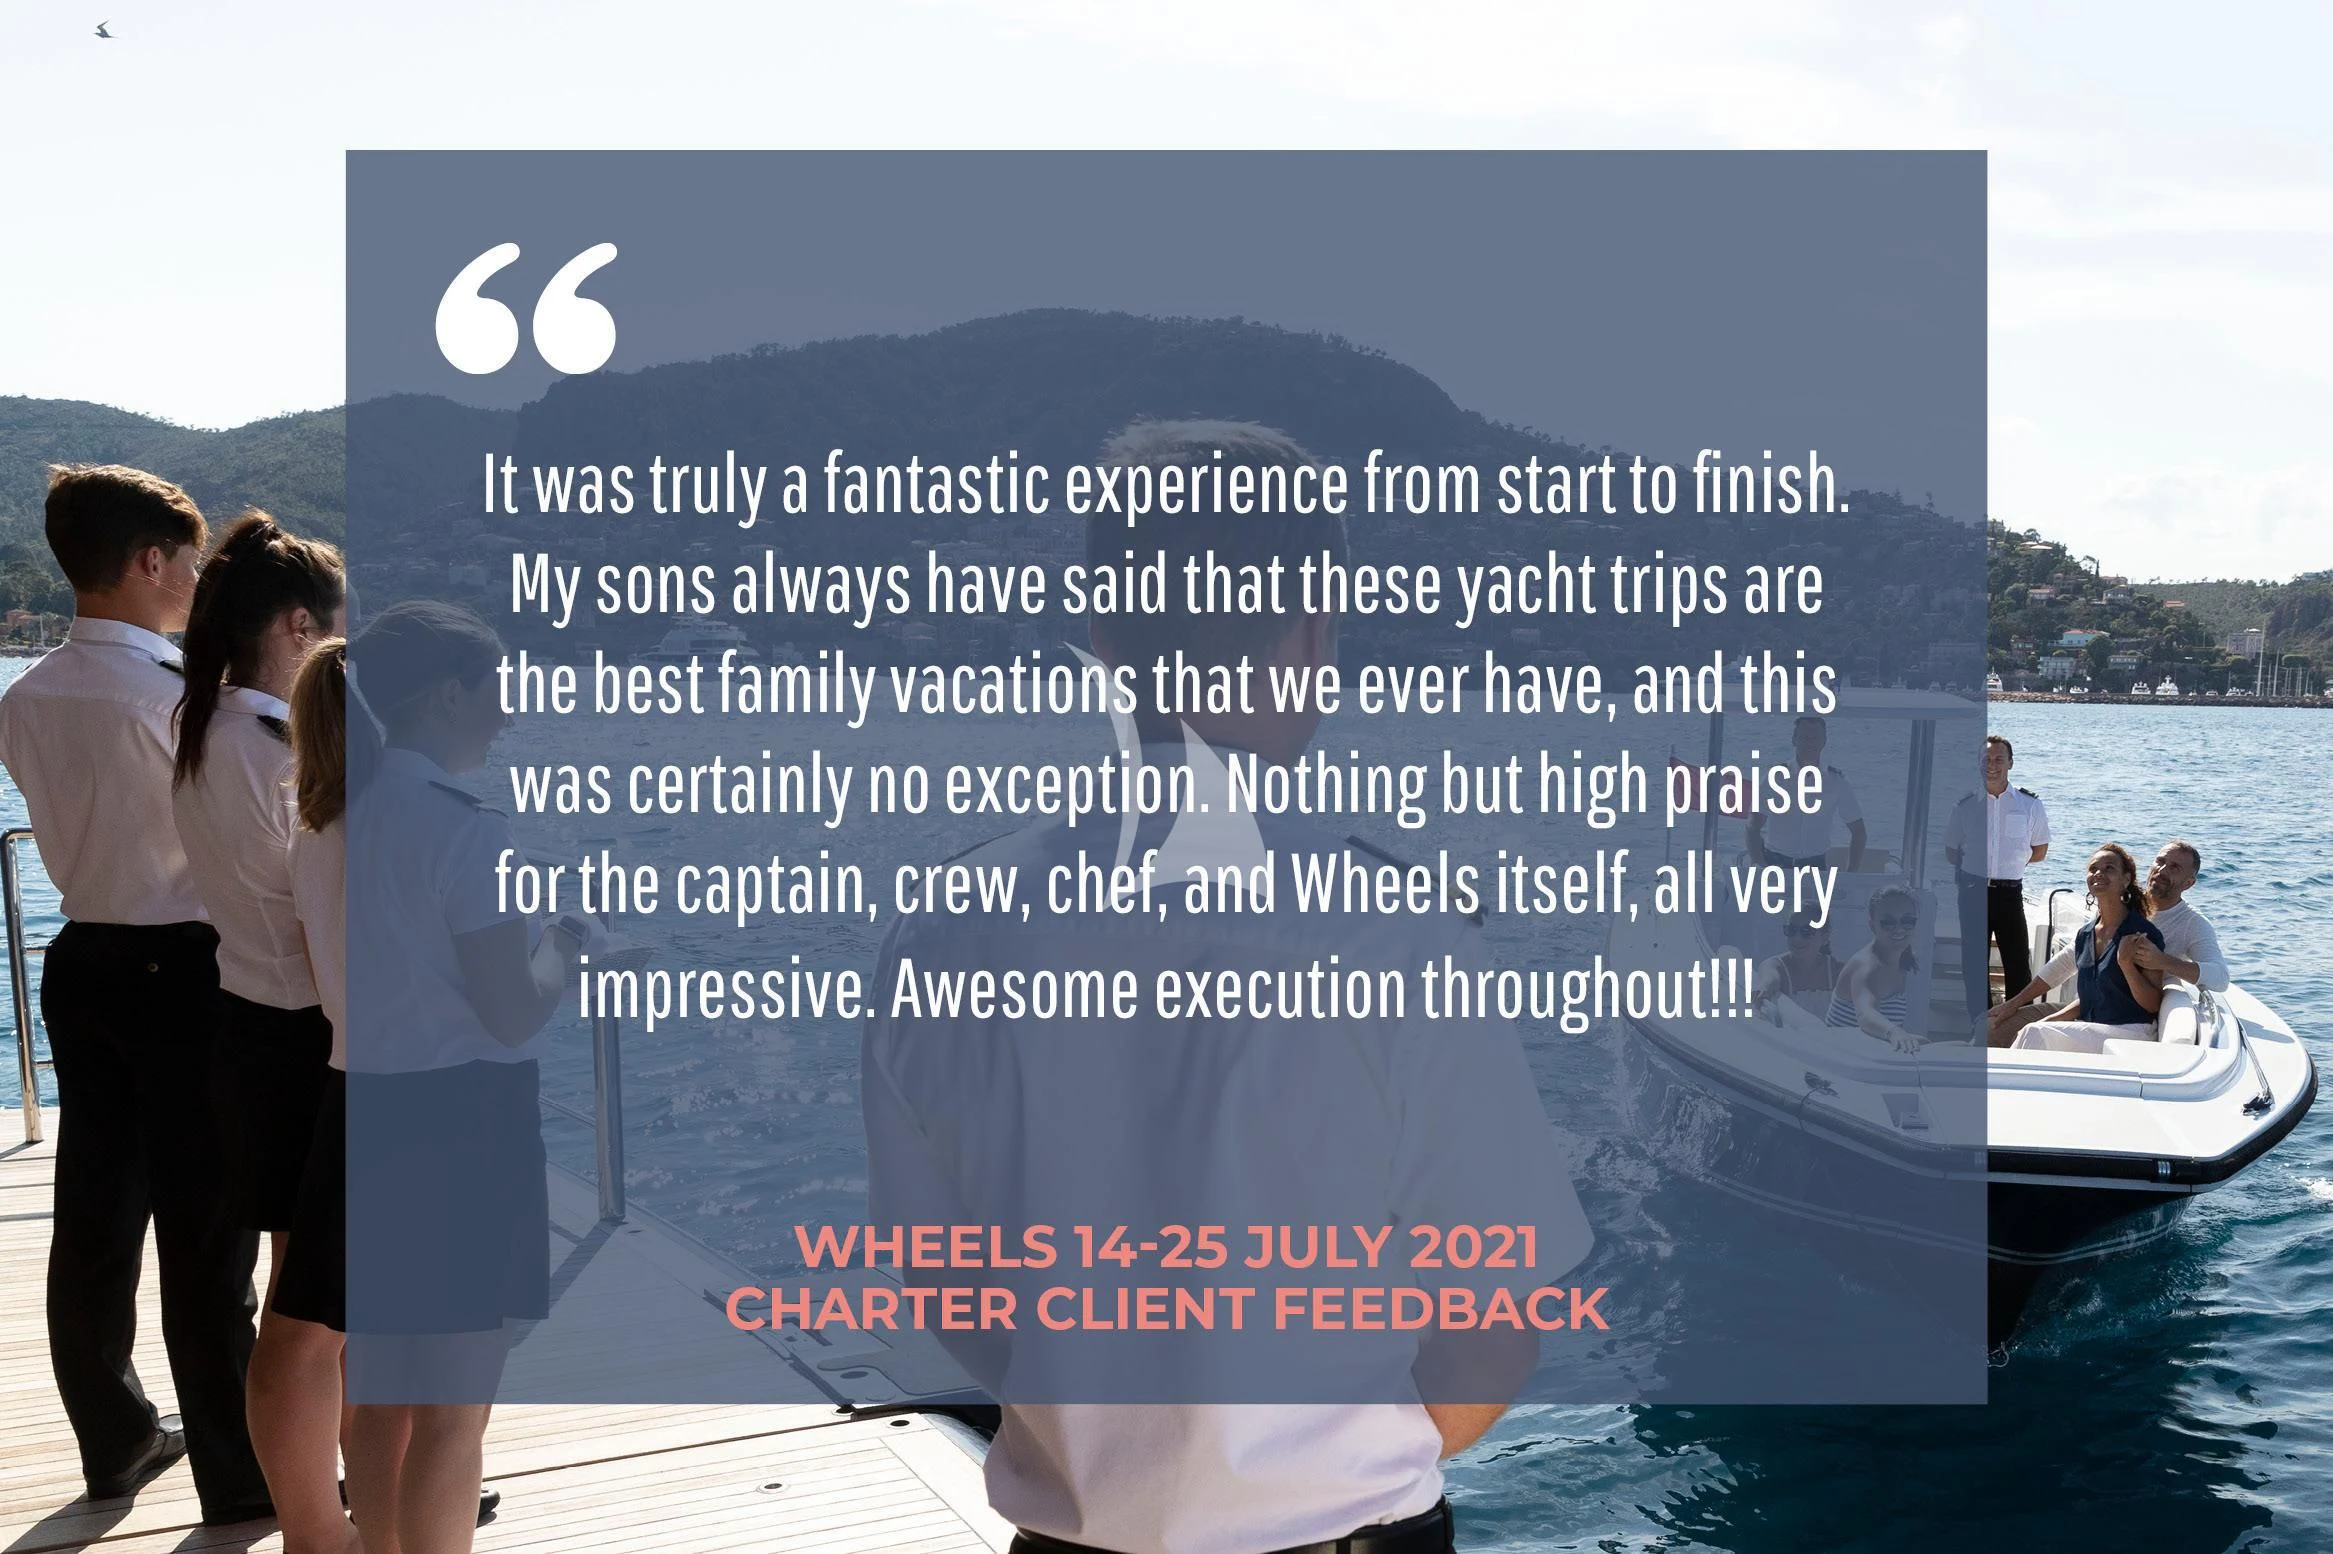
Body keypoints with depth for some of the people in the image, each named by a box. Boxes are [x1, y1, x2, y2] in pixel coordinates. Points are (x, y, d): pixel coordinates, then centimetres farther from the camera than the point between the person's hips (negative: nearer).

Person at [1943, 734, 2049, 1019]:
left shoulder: (2029, 804, 3)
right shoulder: (1965, 804, 4)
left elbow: (2040, 851, 13)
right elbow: (1951, 851, 11)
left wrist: (2010, 864, 5)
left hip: (2009, 892, -1)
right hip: (1973, 891, 1)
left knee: (2018, 965, -4)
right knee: (1974, 964, 4)